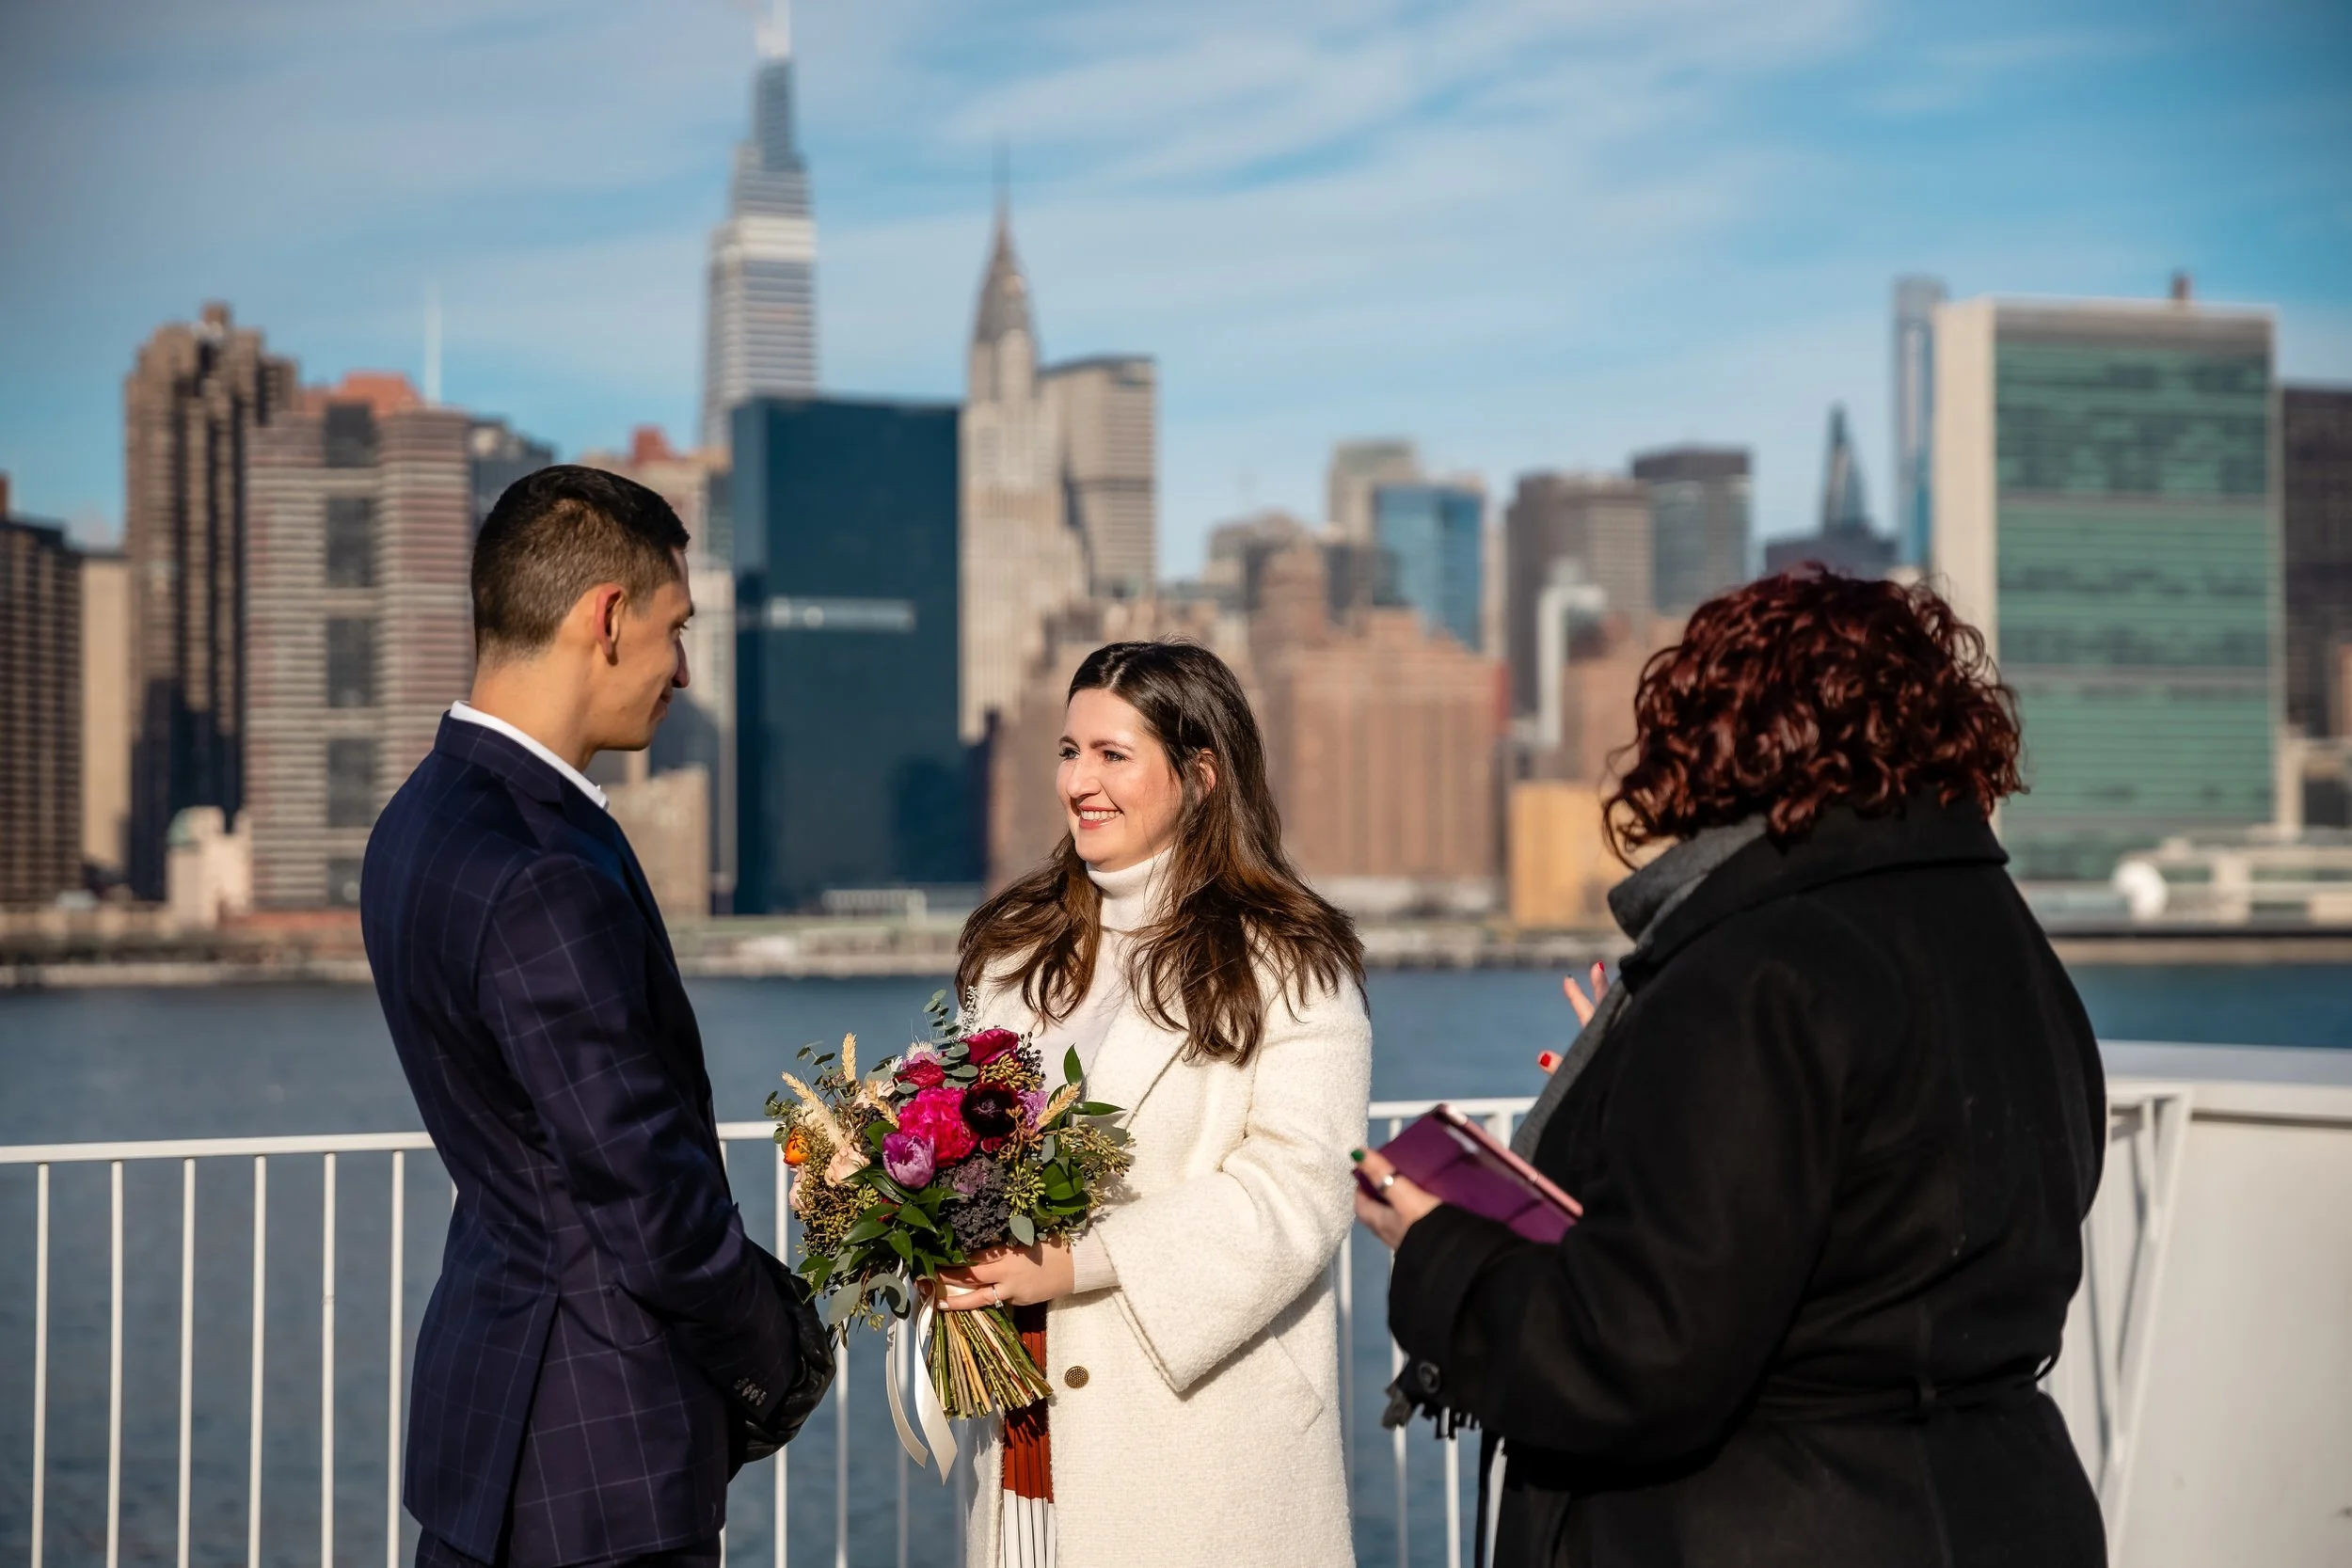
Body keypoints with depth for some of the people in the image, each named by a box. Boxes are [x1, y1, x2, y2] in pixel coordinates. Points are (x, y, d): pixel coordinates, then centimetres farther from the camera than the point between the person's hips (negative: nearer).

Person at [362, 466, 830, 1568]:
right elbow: (648, 1198, -21)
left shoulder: (424, 818, 8)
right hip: (601, 1453, -10)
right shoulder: (542, 879, -23)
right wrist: (783, 1359, -4)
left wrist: (761, 1306, 9)